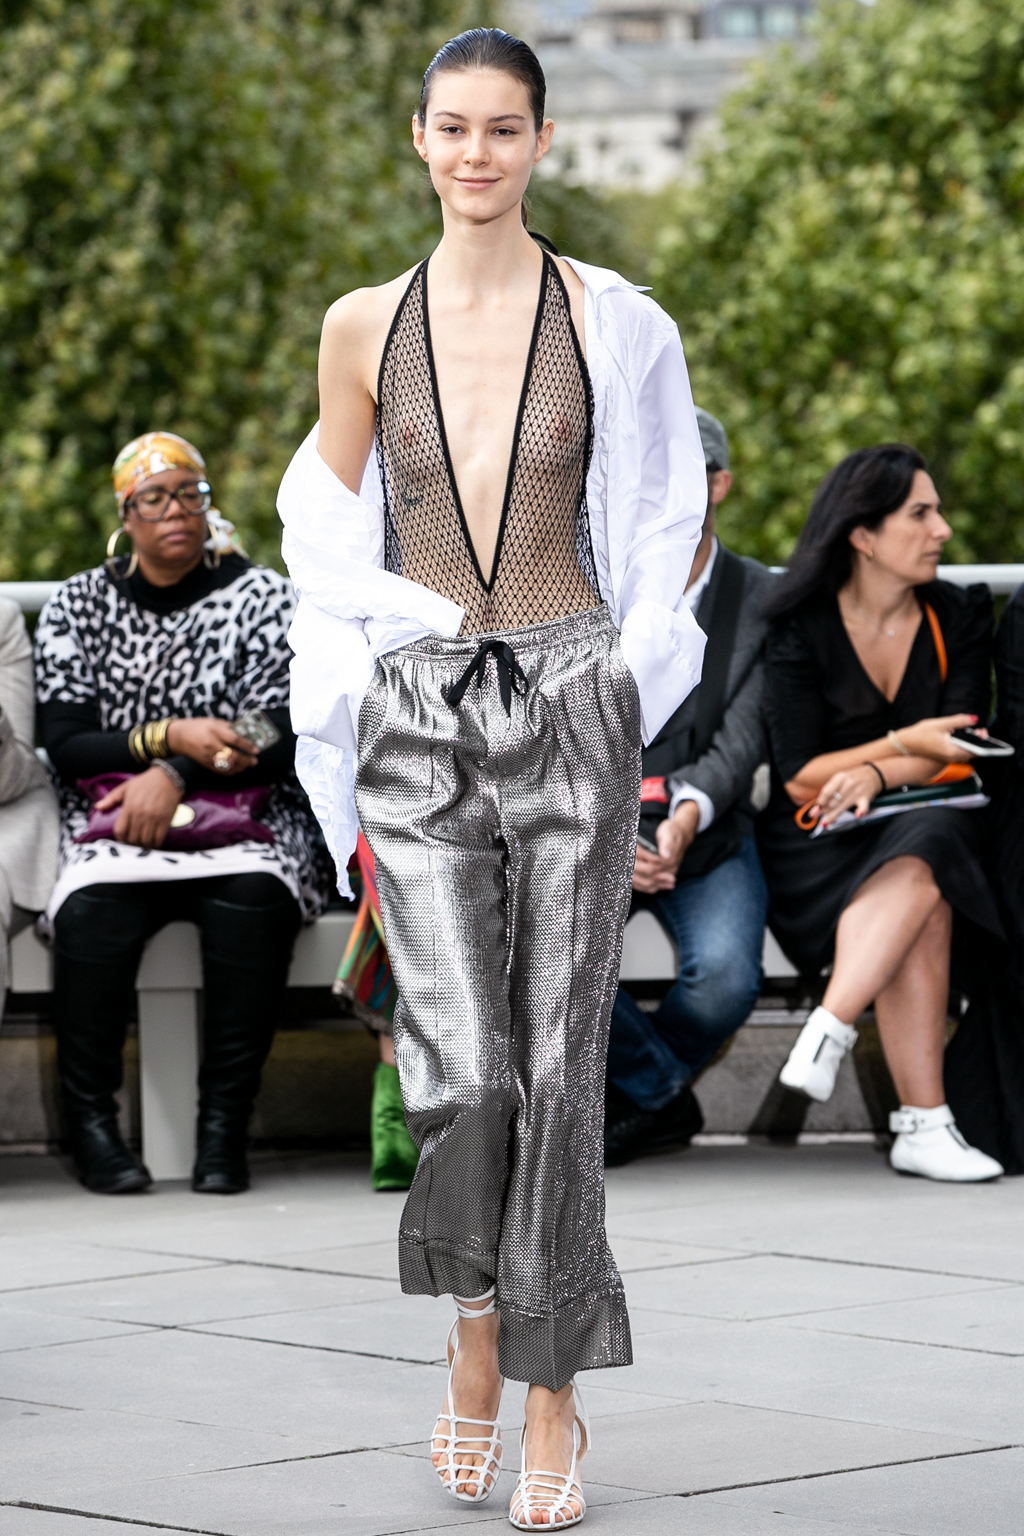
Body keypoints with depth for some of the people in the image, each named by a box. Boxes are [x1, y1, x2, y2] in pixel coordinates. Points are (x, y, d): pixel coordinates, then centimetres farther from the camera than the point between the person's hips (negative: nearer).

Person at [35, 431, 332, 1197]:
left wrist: (177, 775, -18)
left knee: (254, 897, -36)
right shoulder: (79, 607, 11)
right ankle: (90, 1117, -22)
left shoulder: (264, 599, 8)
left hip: (250, 825, 0)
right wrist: (168, 738, -14)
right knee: (92, 908, -34)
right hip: (115, 826, 1)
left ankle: (225, 1121, -29)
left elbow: (279, 741, -3)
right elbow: (64, 745, 2)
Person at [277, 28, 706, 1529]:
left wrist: (622, 687, 3)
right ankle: (475, 1322, 16)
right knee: (460, 1065, -10)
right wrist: (378, 639, 5)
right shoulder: (365, 325, 7)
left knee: (558, 1064, -2)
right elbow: (328, 519, 16)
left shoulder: (612, 321, 3)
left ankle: (551, 1394, 8)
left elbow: (660, 512, 11)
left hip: (571, 700, -1)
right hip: (417, 712, 1)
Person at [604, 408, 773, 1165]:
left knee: (725, 977, -30)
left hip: (707, 833, 0)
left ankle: (634, 1094, 3)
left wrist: (686, 817, -28)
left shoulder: (763, 601, 1)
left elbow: (741, 742, -6)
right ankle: (663, 1093, -5)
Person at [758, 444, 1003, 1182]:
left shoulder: (961, 616, 7)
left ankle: (827, 1032, -45)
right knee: (923, 911, -35)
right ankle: (925, 1122, -42)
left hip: (928, 823, 3)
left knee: (924, 857, -36)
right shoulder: (801, 629, -3)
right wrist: (905, 745, -17)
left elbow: (961, 750, 0)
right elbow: (800, 780, -6)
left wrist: (871, 775, -19)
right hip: (819, 846, -3)